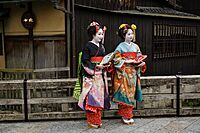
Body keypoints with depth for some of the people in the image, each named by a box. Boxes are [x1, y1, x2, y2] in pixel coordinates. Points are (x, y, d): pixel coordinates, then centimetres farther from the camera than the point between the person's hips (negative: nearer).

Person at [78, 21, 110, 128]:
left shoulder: (101, 46, 14)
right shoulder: (88, 46, -7)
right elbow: (85, 61, -12)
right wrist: (96, 66, -19)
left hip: (101, 75, 7)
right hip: (91, 75, -7)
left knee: (100, 96, 8)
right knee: (92, 96, -6)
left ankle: (98, 120, 17)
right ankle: (92, 121, 3)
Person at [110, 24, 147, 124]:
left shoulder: (135, 46, 10)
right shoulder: (120, 46, -3)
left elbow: (140, 57, 12)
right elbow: (116, 59, -8)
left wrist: (142, 62, -8)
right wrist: (127, 61, -17)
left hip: (133, 73, 5)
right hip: (123, 73, -4)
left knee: (131, 93, 6)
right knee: (124, 93, -5)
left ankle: (129, 115, 15)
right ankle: (125, 116, 3)